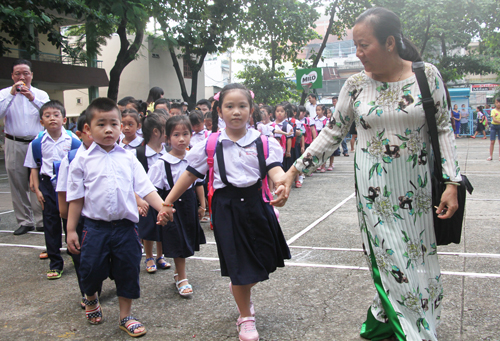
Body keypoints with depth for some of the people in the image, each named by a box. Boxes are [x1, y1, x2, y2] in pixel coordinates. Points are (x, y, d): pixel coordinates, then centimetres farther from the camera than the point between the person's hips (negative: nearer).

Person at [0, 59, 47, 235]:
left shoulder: (41, 94, 10)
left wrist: (33, 99, -18)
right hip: (14, 144, 1)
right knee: (18, 184, 4)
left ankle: (41, 221, 5)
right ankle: (24, 221, 13)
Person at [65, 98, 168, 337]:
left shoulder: (128, 159, 3)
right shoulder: (83, 160, -1)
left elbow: (145, 188, -3)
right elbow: (76, 198, 1)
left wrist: (163, 208, -18)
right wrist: (71, 230, 0)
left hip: (126, 226, 1)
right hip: (95, 226, -1)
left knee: (128, 272, 8)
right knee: (91, 269, 8)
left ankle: (125, 316, 28)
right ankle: (91, 300, 43)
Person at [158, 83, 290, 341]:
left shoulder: (262, 142, -1)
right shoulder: (211, 144, -2)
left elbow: (275, 168, -12)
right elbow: (190, 174, 3)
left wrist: (282, 186, -36)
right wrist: (167, 202, 3)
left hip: (256, 203, 2)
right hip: (227, 207, -2)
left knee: (264, 261, 13)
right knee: (238, 265, 5)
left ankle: (240, 289, 48)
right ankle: (245, 317, 28)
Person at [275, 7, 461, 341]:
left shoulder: (428, 75, -4)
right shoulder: (356, 84, -2)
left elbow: (443, 129, 1)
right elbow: (332, 133, 3)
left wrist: (452, 183, -6)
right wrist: (293, 171, -3)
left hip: (417, 187, 1)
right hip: (374, 187, -1)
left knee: (419, 256, 7)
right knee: (389, 257, 1)